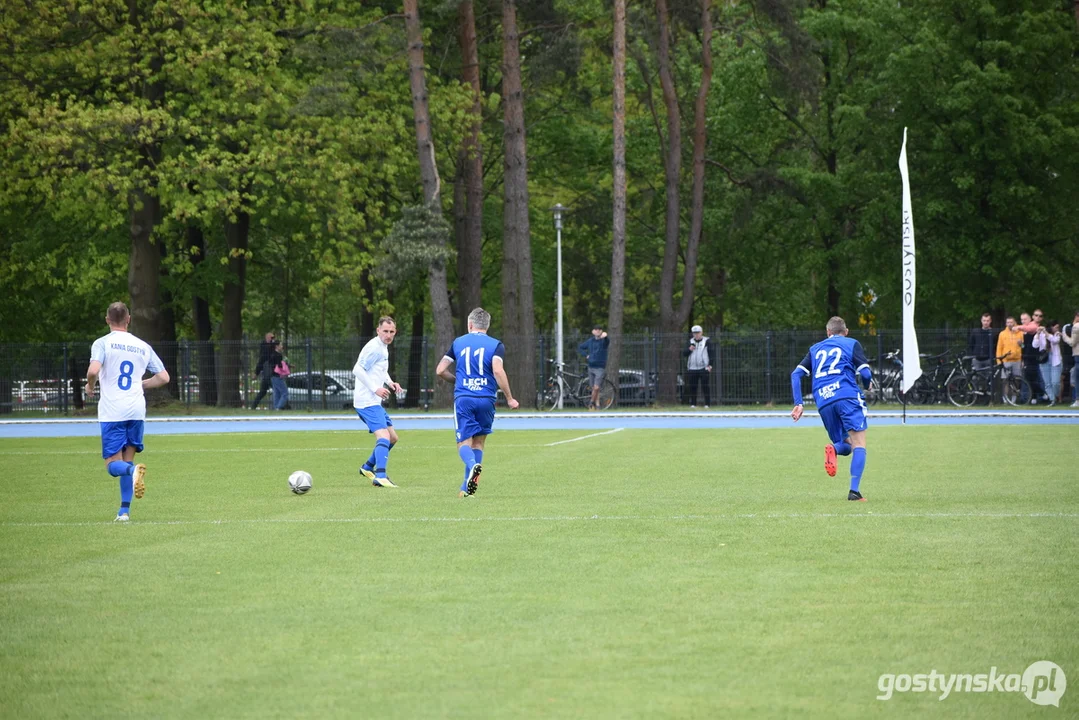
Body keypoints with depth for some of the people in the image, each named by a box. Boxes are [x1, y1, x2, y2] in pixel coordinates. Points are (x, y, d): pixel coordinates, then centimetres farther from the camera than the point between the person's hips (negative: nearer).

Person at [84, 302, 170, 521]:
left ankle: (133, 471, -34)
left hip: (112, 412, -4)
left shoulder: (103, 343, -1)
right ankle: (124, 510, 6)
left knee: (113, 465, -1)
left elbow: (93, 370, -17)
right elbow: (163, 377, 11)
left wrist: (90, 386, 4)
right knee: (127, 461, 14)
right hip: (137, 410, 4)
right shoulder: (143, 347, 12)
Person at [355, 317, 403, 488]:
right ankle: (380, 476, -32)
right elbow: (358, 370, -19)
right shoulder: (374, 348, -14)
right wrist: (375, 389, -22)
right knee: (384, 436, -23)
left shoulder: (383, 348, 16)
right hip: (367, 402, -10)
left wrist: (389, 382, 13)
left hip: (375, 402, 10)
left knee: (392, 437, 17)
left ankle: (368, 467, 30)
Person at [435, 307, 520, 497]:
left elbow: (440, 370, 8)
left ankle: (473, 465, -35)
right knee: (478, 442, 14)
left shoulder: (458, 343, 10)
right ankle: (467, 487, 11)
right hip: (486, 399, 0)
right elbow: (498, 371, -13)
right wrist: (509, 398, -7)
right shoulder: (496, 345, 3)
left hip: (463, 398, 0)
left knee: (464, 442, 0)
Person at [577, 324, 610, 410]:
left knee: (596, 387, -13)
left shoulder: (603, 341, -8)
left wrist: (605, 336, -57)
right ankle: (597, 405, 19)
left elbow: (607, 342, -34)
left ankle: (592, 402, 10)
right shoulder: (590, 341, 7)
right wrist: (586, 355, 5)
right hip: (591, 367, 5)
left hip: (600, 368, -5)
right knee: (593, 388, 8)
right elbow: (580, 347, 21)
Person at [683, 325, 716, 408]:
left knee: (705, 386, -8)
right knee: (692, 387, 1)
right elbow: (683, 354, 12)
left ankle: (707, 404, -7)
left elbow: (712, 354, 0)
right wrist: (689, 349, -8)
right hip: (692, 369, 4)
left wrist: (710, 365, -10)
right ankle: (693, 404, 6)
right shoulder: (690, 341, 15)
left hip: (703, 368, -4)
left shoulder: (707, 341, 3)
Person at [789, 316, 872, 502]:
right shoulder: (852, 344, 13)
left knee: (845, 445, 17)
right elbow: (866, 374, 2)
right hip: (847, 395, -4)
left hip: (823, 403, 4)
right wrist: (867, 385, 24)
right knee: (859, 445, -4)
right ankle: (854, 490, -23)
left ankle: (833, 449, -20)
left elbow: (796, 374, 15)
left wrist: (798, 403, 12)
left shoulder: (815, 349, 25)